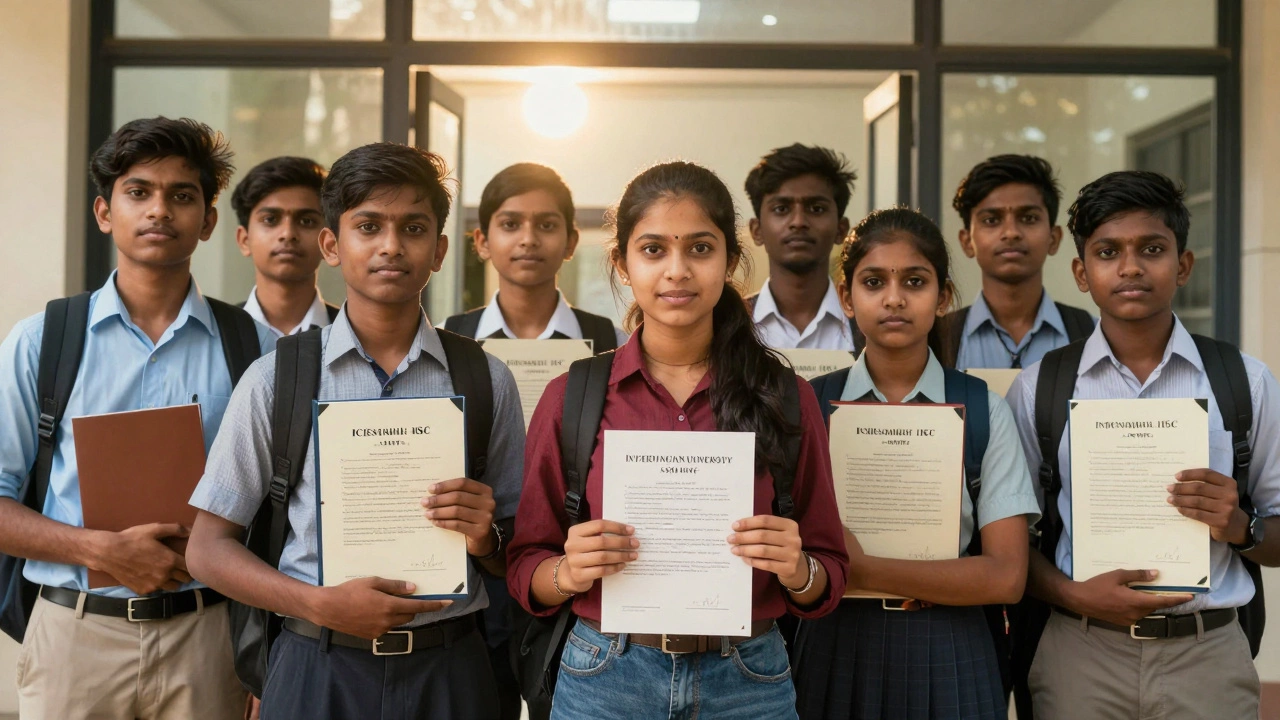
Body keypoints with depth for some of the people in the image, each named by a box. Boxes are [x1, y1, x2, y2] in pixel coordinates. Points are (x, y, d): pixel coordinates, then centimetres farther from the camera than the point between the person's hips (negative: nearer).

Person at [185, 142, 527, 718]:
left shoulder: (484, 380, 1)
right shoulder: (275, 380, -2)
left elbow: (517, 556, 8)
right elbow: (208, 548, -1)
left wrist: (485, 538, -15)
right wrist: (322, 605, -15)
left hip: (449, 670, 1)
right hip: (319, 668, -1)